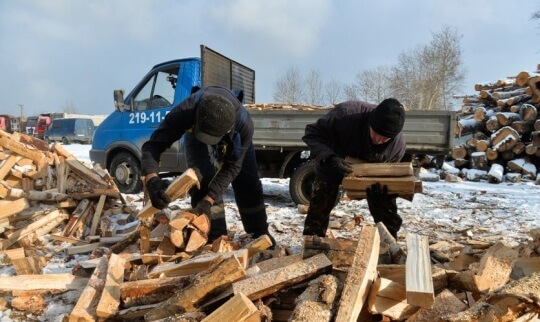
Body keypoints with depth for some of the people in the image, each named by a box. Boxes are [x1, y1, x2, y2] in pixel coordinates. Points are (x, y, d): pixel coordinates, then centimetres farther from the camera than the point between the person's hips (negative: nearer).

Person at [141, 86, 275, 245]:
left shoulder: (244, 124, -45)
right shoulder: (184, 112, -47)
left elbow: (232, 167, -34)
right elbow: (153, 145, -43)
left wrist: (209, 199, -42)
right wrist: (151, 179, -63)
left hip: (232, 136, 1)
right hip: (195, 130, 0)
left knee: (248, 182, 4)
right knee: (203, 181, -19)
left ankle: (259, 233, 23)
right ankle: (215, 238, -6)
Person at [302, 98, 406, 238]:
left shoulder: (398, 145, -31)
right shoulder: (347, 112, -42)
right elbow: (312, 133, -30)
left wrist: (383, 189, -37)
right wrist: (328, 158, -47)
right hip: (334, 161, -1)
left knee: (388, 215, 3)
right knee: (319, 206, 2)